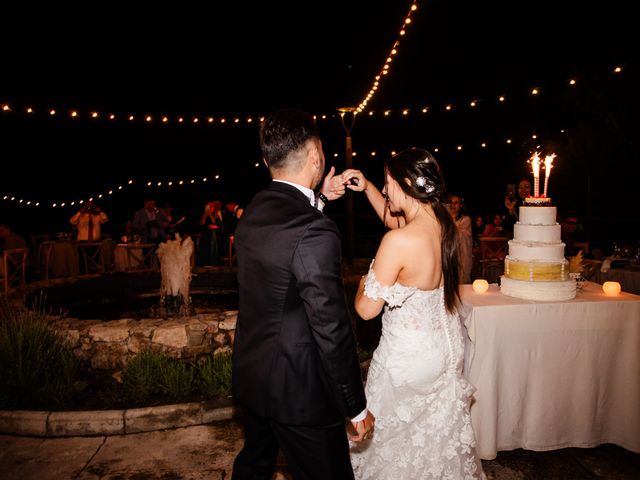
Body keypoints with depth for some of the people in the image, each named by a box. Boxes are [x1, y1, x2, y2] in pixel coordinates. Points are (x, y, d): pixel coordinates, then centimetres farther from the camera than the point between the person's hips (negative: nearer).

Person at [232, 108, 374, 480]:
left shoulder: (252, 214, -2)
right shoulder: (315, 232, -27)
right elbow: (332, 330, -23)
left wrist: (318, 200, 15)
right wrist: (356, 407, -12)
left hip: (250, 374, 8)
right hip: (298, 391, -8)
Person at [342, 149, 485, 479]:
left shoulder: (398, 242, -30)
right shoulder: (444, 223, -7)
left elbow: (367, 309, -22)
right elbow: (396, 218, 15)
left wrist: (362, 285, -2)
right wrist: (367, 187, 9)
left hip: (408, 356, -7)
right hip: (446, 349, 7)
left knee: (394, 438, 18)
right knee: (439, 430, 29)